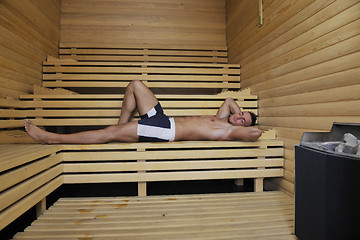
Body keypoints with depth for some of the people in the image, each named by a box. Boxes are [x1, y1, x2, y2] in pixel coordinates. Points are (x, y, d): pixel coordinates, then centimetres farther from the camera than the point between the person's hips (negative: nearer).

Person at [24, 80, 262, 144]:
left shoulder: (228, 131, -6)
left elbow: (254, 132, -21)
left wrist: (246, 126, -2)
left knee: (110, 132, -18)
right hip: (163, 119, 9)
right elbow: (229, 100, 34)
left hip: (165, 132, -9)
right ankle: (122, 126, 10)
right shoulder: (221, 119, 18)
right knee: (135, 85, 9)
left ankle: (52, 138, -8)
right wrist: (241, 114, 24)